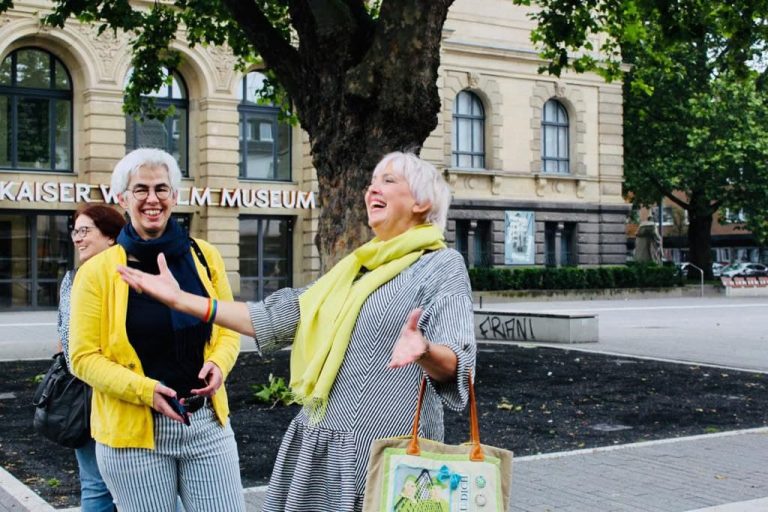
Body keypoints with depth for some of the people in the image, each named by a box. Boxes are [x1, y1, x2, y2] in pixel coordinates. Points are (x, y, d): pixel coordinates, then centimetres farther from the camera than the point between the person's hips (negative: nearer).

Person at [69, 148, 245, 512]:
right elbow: (84, 357, -4)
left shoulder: (203, 257, 3)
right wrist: (144, 389, -17)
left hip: (207, 423, 2)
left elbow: (229, 328, 13)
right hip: (134, 430, -2)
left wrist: (218, 363, -8)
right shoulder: (98, 271, -5)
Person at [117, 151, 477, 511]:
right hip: (321, 449, 7)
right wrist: (180, 299, 13)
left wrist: (424, 351, -42)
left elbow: (454, 364, -18)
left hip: (388, 454, -7)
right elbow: (276, 318, 15)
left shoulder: (441, 265, -5)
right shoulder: (355, 268, 16)